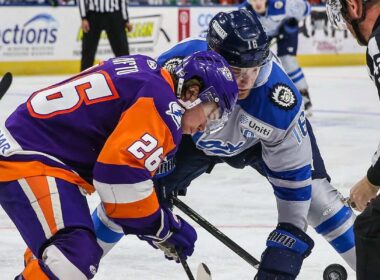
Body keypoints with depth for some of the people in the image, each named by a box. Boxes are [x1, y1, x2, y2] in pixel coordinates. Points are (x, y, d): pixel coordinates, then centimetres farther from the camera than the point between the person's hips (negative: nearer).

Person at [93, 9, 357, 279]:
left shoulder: (278, 97, -40)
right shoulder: (176, 68, -40)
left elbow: (292, 173, -28)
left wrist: (289, 241, -29)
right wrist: (157, 198, -20)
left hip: (259, 135, -1)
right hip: (190, 136, 1)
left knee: (311, 190, -12)